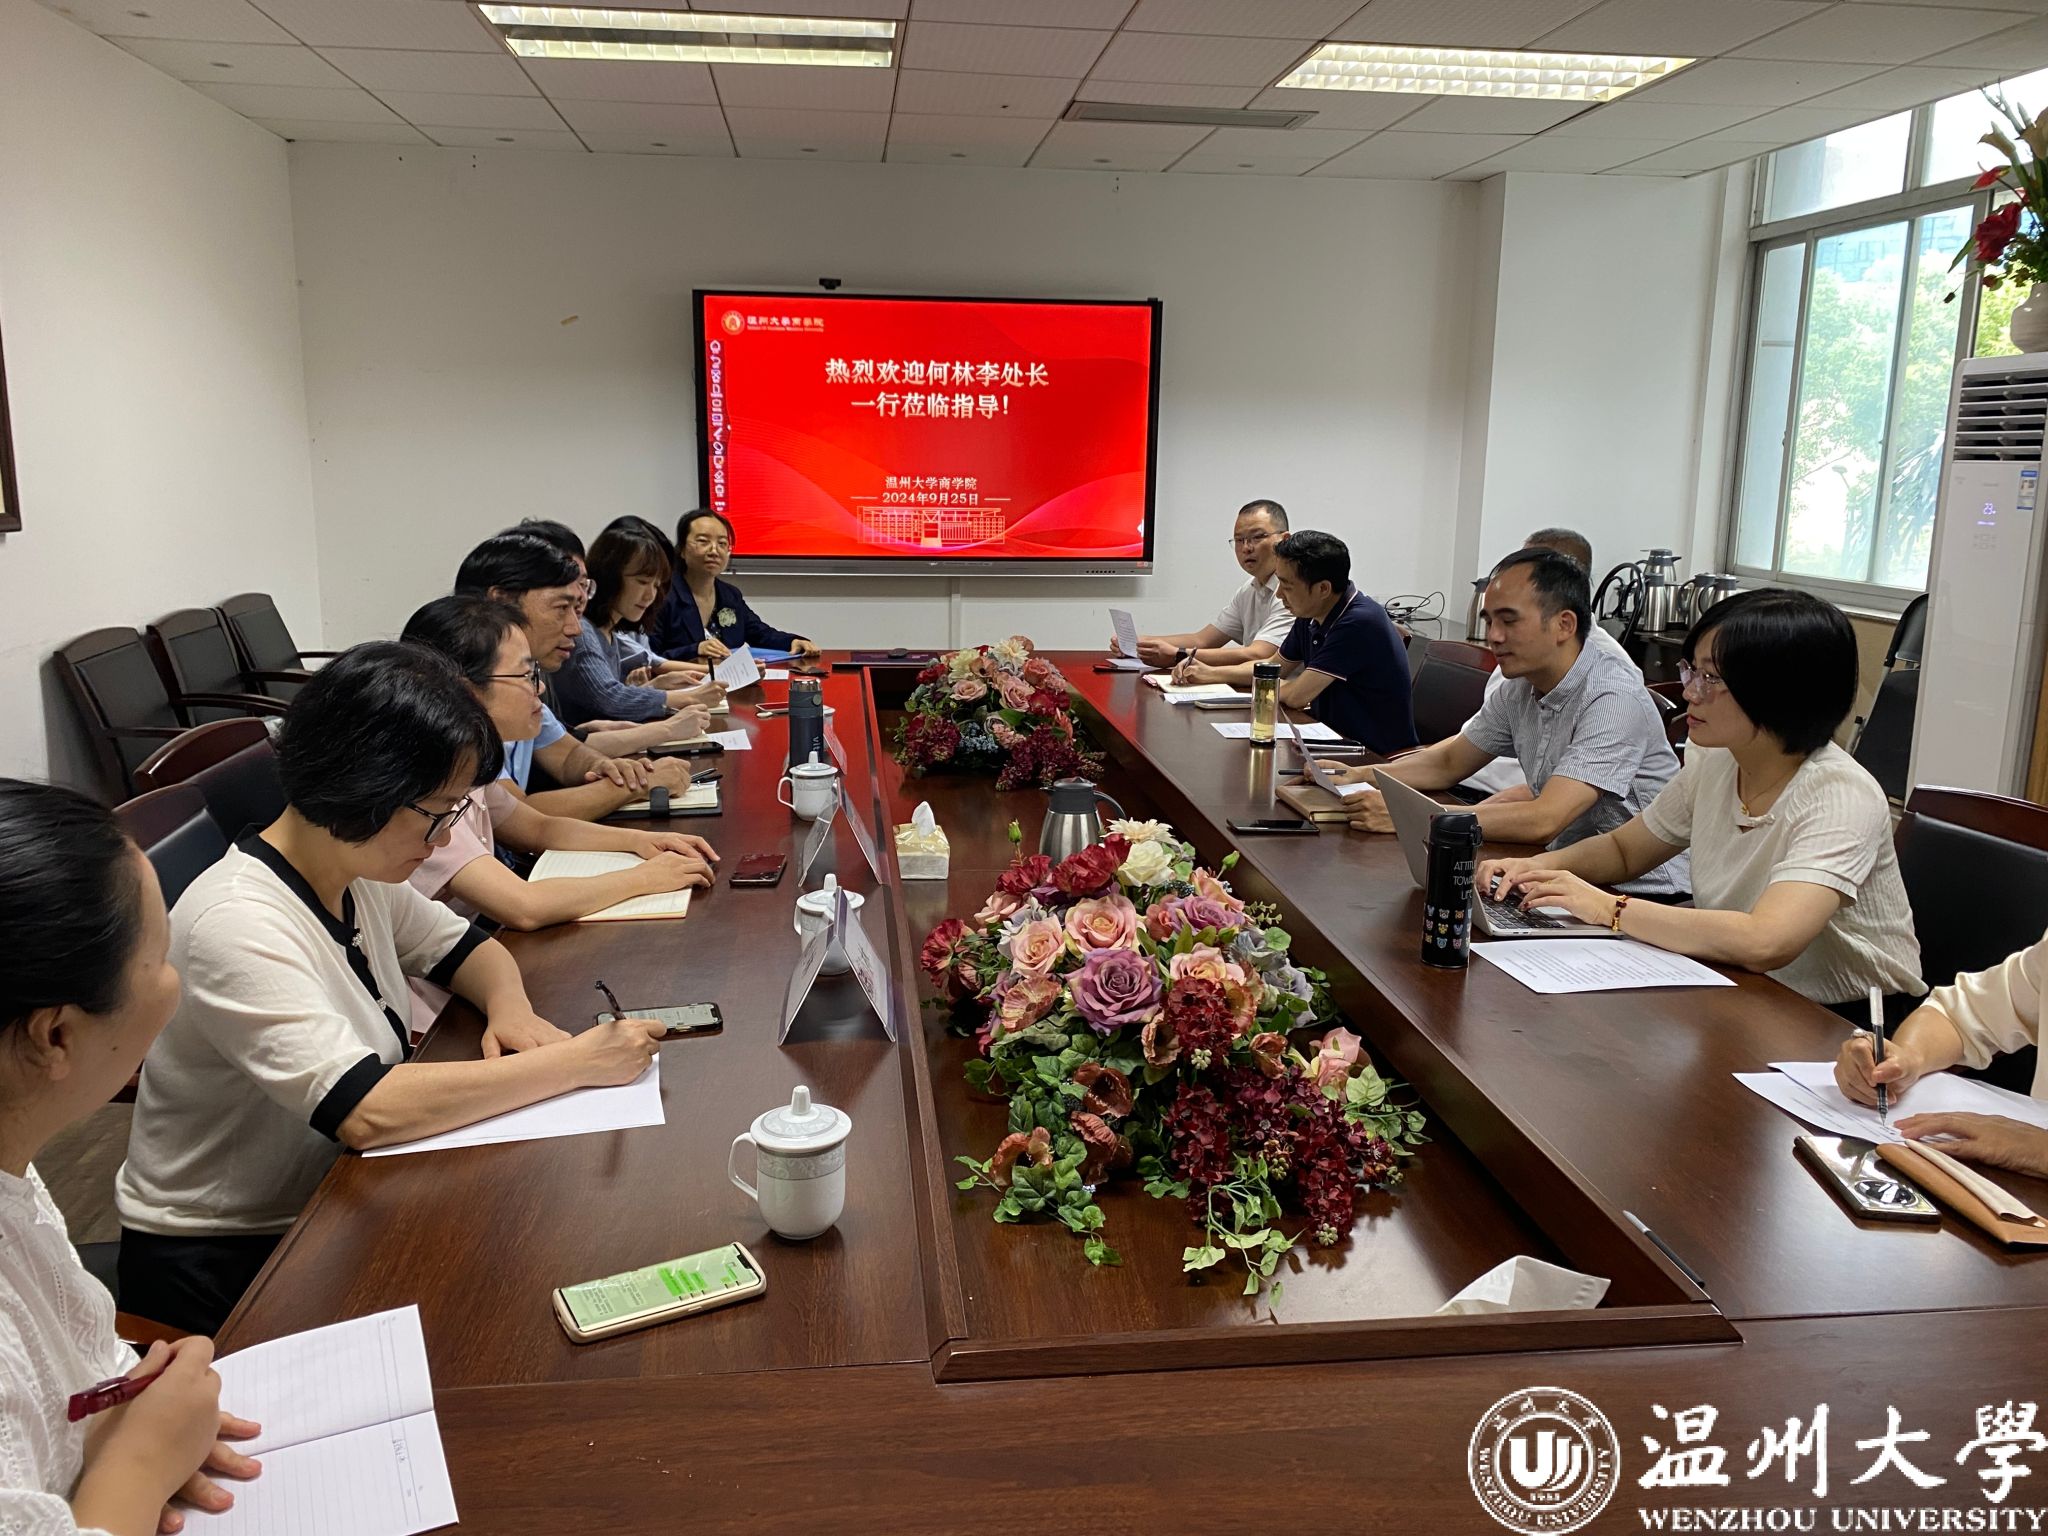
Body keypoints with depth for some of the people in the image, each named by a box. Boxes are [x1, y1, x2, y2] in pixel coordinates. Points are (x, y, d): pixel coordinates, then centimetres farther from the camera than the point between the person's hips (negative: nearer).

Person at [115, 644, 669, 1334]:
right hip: (220, 1266, -7)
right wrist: (575, 1062, -30)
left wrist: (511, 1008, -10)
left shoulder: (359, 875, -2)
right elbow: (366, 1111, -35)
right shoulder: (238, 926, -27)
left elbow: (466, 947, 13)